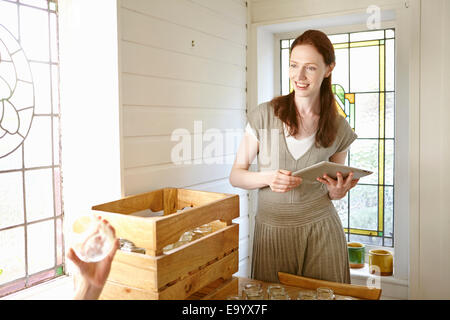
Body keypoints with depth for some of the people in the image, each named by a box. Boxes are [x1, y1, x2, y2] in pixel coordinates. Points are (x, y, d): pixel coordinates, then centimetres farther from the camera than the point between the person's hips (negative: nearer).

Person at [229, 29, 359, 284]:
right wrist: (268, 178, -20)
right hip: (272, 232, -1)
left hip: (321, 232, 1)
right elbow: (236, 175, -2)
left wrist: (338, 191, -11)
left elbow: (334, 189, 11)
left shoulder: (339, 128, 0)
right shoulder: (265, 115, -6)